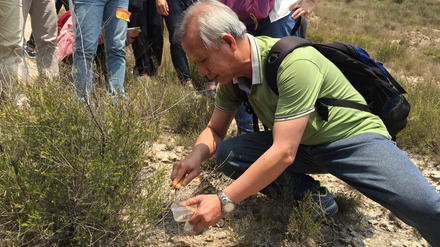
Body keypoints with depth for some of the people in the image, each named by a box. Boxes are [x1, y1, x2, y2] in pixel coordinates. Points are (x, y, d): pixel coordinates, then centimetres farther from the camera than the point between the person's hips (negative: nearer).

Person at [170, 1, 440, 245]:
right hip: (300, 145, 7)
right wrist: (197, 155, -17)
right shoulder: (231, 75, -6)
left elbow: (283, 154, -32)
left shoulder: (294, 63, -30)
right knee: (228, 154, -14)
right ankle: (314, 197, -2)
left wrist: (224, 201, -30)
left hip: (353, 137, -7)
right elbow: (215, 131, 6)